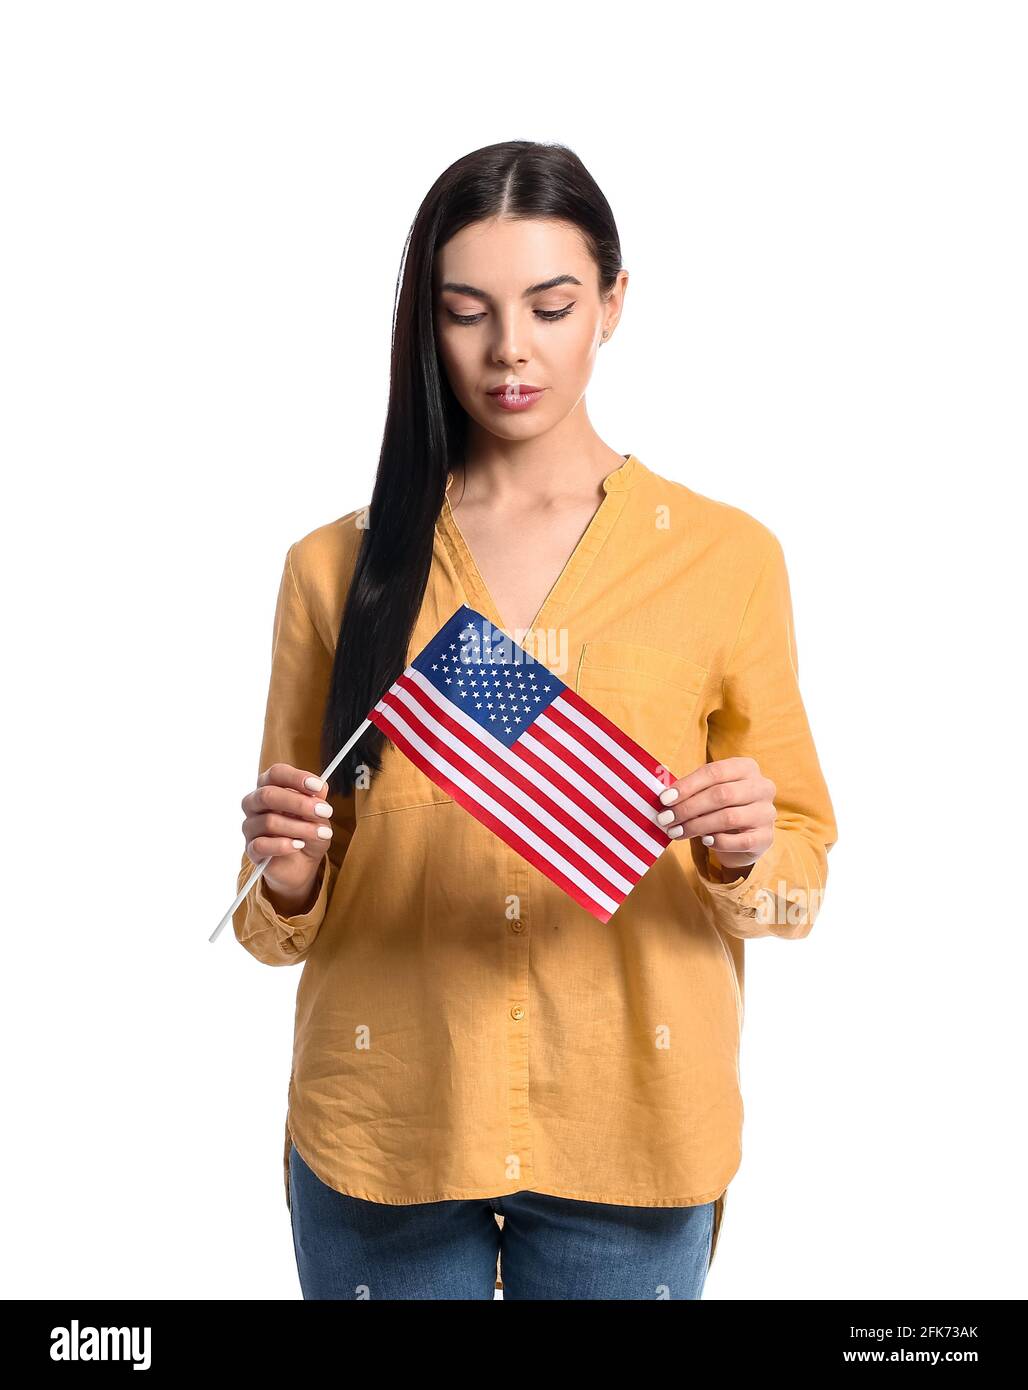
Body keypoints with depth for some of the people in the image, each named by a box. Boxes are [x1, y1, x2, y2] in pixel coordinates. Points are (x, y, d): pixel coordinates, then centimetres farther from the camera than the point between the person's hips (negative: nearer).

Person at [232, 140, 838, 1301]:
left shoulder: (727, 556, -3)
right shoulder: (336, 569, 0)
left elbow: (801, 869, 1)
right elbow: (282, 920, 5)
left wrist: (743, 856, -19)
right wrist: (285, 877, -16)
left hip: (626, 1133, 0)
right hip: (383, 1126, 1)